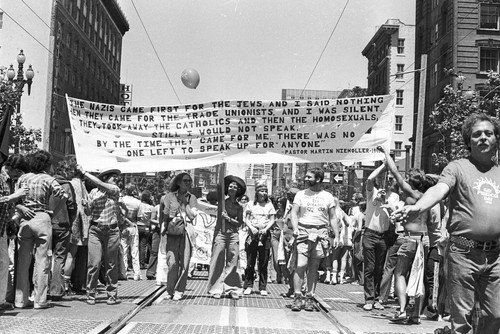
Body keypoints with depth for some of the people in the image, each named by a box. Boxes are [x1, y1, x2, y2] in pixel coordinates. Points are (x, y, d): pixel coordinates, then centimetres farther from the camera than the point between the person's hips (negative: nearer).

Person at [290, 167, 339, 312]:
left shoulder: (328, 196, 10)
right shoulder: (301, 194, 10)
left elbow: (333, 218, 11)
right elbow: (294, 213, 3)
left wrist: (336, 236, 3)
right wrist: (295, 228, -14)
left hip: (321, 233, 1)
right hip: (303, 232, -1)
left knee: (314, 267, 3)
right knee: (301, 265, -11)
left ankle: (309, 298, 9)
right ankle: (297, 297, -7)